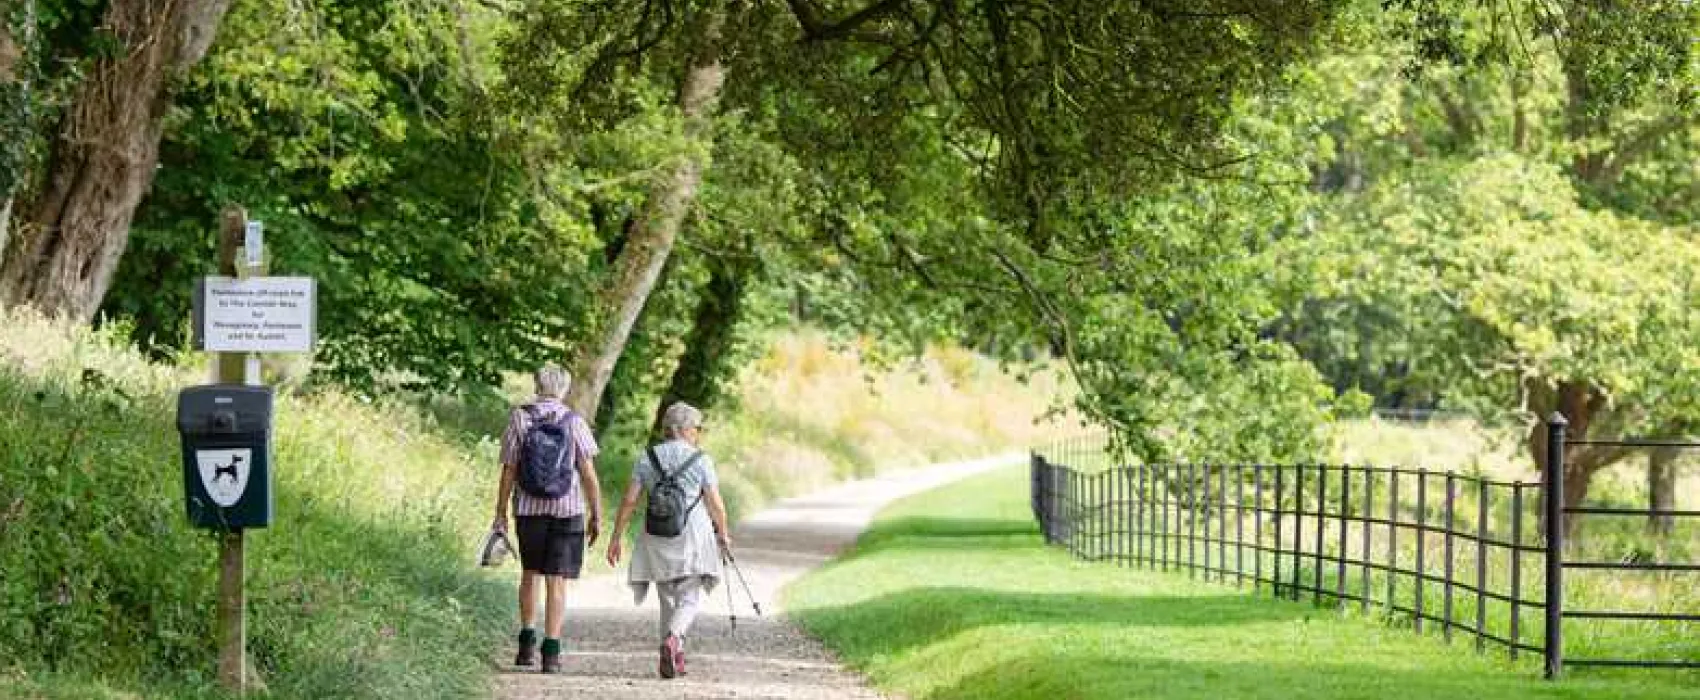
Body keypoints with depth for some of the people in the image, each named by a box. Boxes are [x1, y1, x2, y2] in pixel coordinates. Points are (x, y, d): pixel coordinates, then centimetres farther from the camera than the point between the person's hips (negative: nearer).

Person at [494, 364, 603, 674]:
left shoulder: (519, 419, -2)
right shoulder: (574, 422, -4)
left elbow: (509, 471, -2)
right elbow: (588, 474, -5)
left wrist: (501, 514, 4)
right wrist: (596, 515, 2)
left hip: (529, 509, 1)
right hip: (567, 509, -1)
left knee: (530, 573, 19)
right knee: (556, 581, 1)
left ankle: (527, 643, 16)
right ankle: (551, 651, -4)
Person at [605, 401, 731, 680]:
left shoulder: (647, 458, 5)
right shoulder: (700, 460, -2)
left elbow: (629, 500, 1)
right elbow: (715, 504, -2)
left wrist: (616, 537, 5)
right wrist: (723, 533, 15)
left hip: (657, 539, 3)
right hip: (693, 535, -3)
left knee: (667, 598, 15)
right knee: (690, 596, -1)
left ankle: (674, 659, 14)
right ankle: (672, 639, -27)